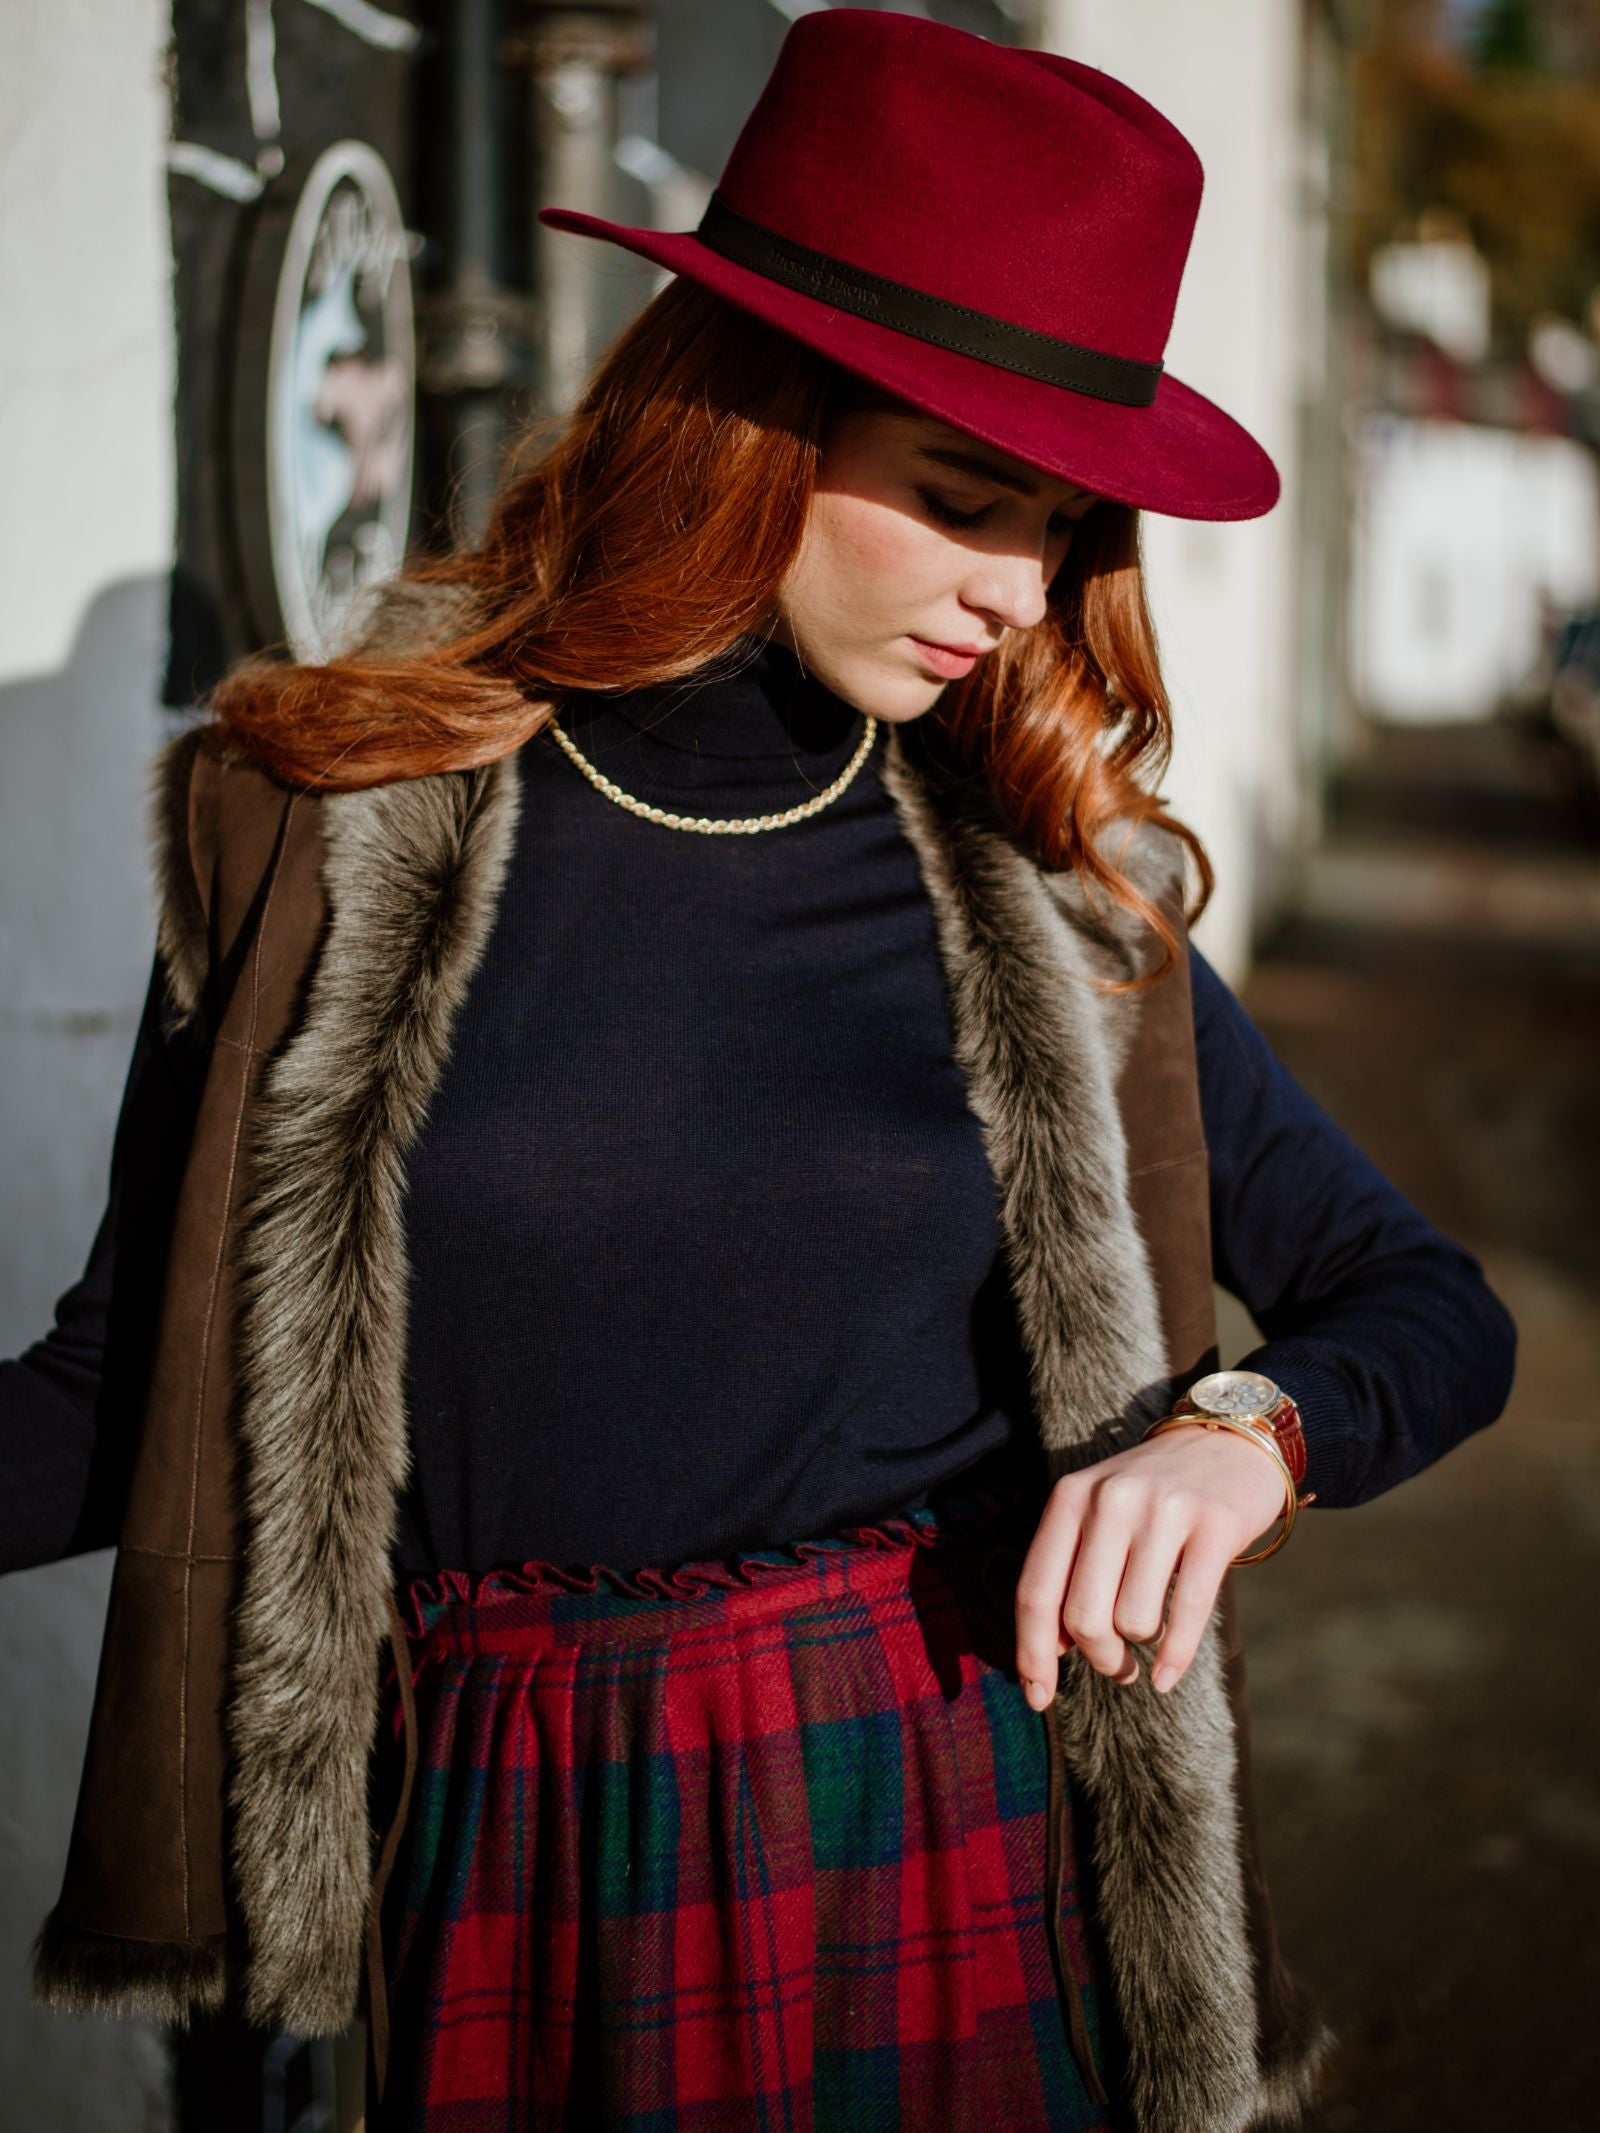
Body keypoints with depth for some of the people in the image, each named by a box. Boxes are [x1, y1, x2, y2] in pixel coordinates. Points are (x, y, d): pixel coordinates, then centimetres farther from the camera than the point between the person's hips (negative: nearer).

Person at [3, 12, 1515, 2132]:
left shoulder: (1048, 890, 0)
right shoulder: (321, 819, -4)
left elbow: (1431, 1308, 6)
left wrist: (1242, 1432, -14)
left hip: (960, 1824, 1)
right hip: (509, 1874, 0)